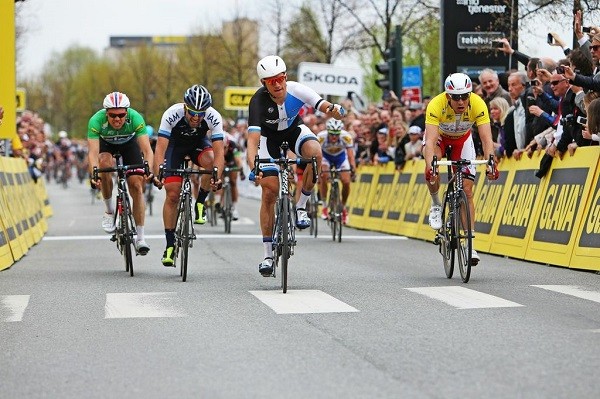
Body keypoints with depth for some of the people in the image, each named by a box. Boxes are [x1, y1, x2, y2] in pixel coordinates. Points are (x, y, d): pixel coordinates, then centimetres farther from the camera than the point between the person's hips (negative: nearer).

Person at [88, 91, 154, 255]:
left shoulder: (136, 118, -36)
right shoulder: (96, 121, -36)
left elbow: (147, 149, -40)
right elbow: (93, 152, -42)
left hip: (129, 143, 0)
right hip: (105, 143, 0)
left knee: (137, 186, -12)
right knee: (105, 162, -33)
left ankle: (140, 238, -7)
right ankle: (109, 211, -14)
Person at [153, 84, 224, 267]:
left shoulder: (214, 117, -33)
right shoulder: (172, 114, -36)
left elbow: (219, 151, -39)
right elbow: (160, 147, -40)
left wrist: (217, 177, -55)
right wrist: (158, 174, -55)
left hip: (199, 142, 1)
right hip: (175, 143, -1)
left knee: (210, 162, -34)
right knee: (172, 194, -10)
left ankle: (200, 203, -8)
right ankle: (170, 245, 2)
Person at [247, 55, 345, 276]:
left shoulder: (297, 90, -30)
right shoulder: (258, 101, -34)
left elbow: (324, 106, -35)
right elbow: (253, 139, -41)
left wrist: (334, 109, -59)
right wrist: (253, 168, -57)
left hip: (295, 129, 1)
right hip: (270, 137, -1)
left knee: (315, 152, -34)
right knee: (269, 192, -9)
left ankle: (301, 207, -13)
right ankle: (268, 254, 1)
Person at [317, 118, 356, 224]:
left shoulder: (346, 137, -35)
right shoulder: (321, 137, -36)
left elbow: (350, 155, -38)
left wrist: (353, 169, -54)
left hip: (341, 156, 1)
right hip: (325, 155, -1)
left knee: (346, 182, -13)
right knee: (323, 177, -26)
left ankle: (343, 207, 12)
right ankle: (324, 206, -10)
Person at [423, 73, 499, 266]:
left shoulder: (478, 105, -33)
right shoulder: (436, 105, -38)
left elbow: (486, 138, -38)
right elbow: (431, 140, -45)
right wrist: (430, 166, -61)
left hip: (462, 138, 1)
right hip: (439, 135, -1)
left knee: (467, 190, -6)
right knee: (431, 172, -32)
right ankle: (436, 204, -1)